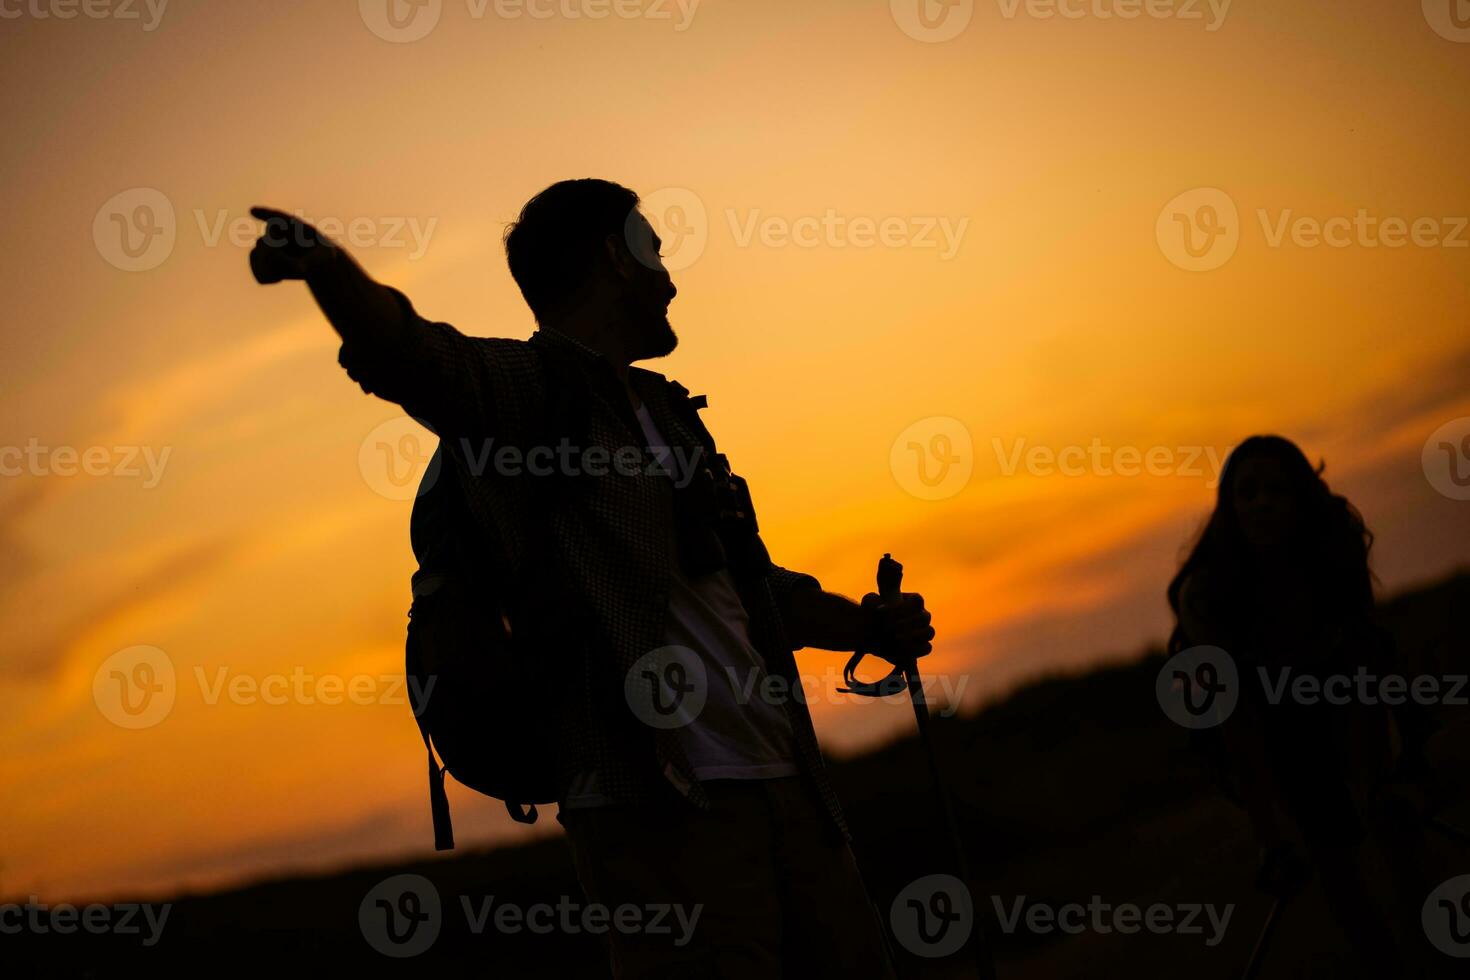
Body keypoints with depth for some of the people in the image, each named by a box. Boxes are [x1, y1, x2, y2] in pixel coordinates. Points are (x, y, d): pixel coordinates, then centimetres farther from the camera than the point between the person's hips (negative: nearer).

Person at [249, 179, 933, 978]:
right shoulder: (530, 387, -3)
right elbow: (405, 352, -26)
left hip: (781, 790, 8)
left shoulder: (657, 410, 23)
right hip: (659, 812, -8)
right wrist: (321, 262, -44)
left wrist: (867, 625, 28)